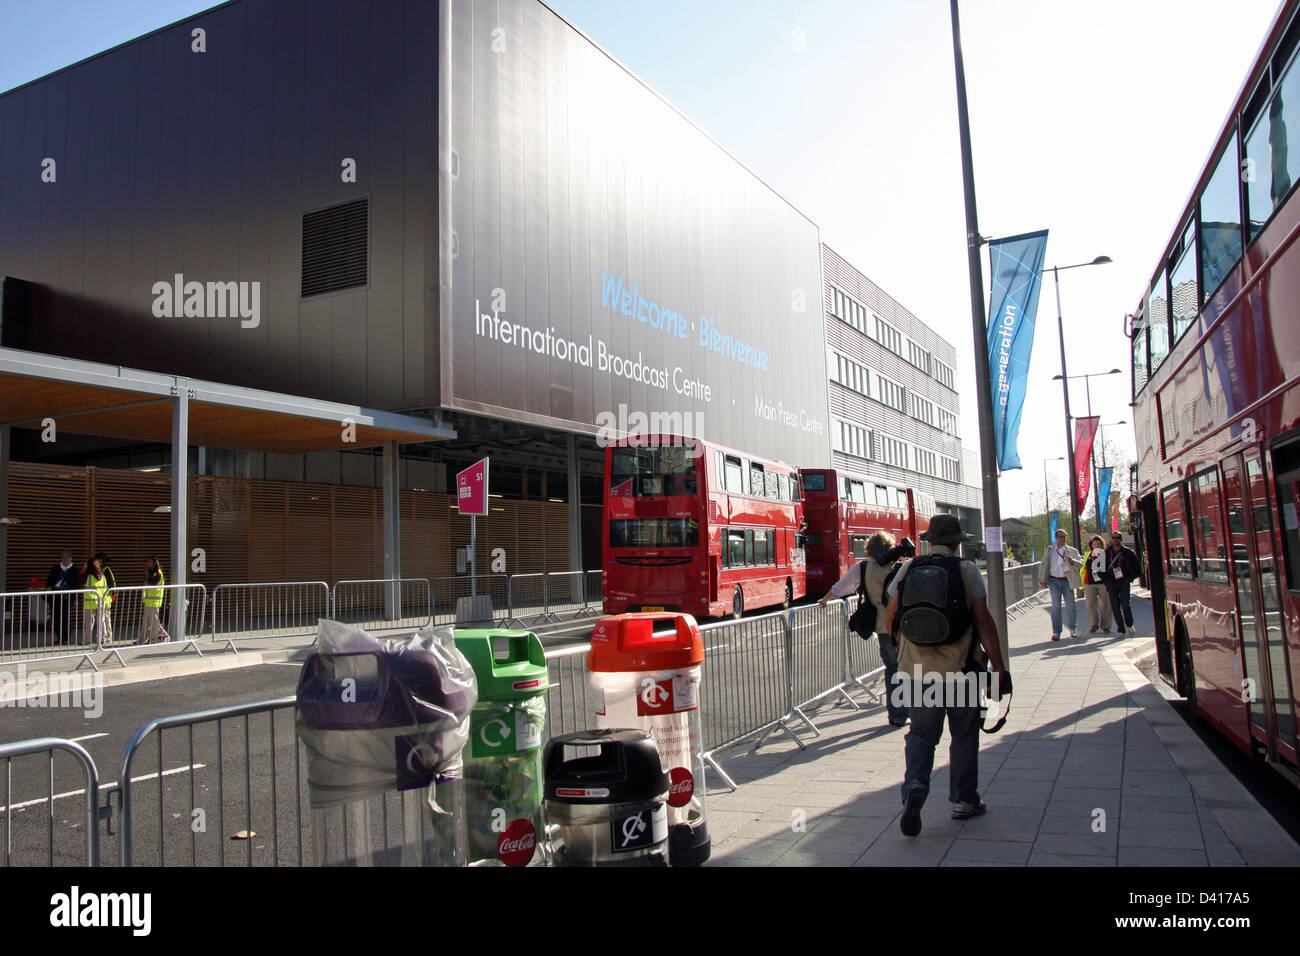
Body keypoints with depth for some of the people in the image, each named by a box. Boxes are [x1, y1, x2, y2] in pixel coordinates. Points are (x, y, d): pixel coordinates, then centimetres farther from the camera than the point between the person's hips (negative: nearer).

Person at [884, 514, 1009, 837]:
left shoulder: (907, 570, 3)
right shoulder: (968, 570, -4)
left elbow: (891, 618, 8)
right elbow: (983, 621, -9)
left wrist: (903, 648, 27)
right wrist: (999, 668, -4)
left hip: (916, 669, 2)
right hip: (960, 669, -2)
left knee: (921, 733, 10)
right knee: (964, 736, 14)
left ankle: (915, 786, -12)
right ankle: (964, 799, 22)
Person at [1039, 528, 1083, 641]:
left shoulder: (1072, 551, 7)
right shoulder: (1050, 551, 11)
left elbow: (1081, 564, -3)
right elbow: (1045, 565, 14)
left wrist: (1072, 561, -24)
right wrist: (1044, 580, 9)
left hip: (1067, 581, 0)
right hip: (1054, 581, 0)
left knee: (1070, 606, 5)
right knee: (1055, 606, -8)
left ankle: (1073, 628, 27)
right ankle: (1056, 632, -9)